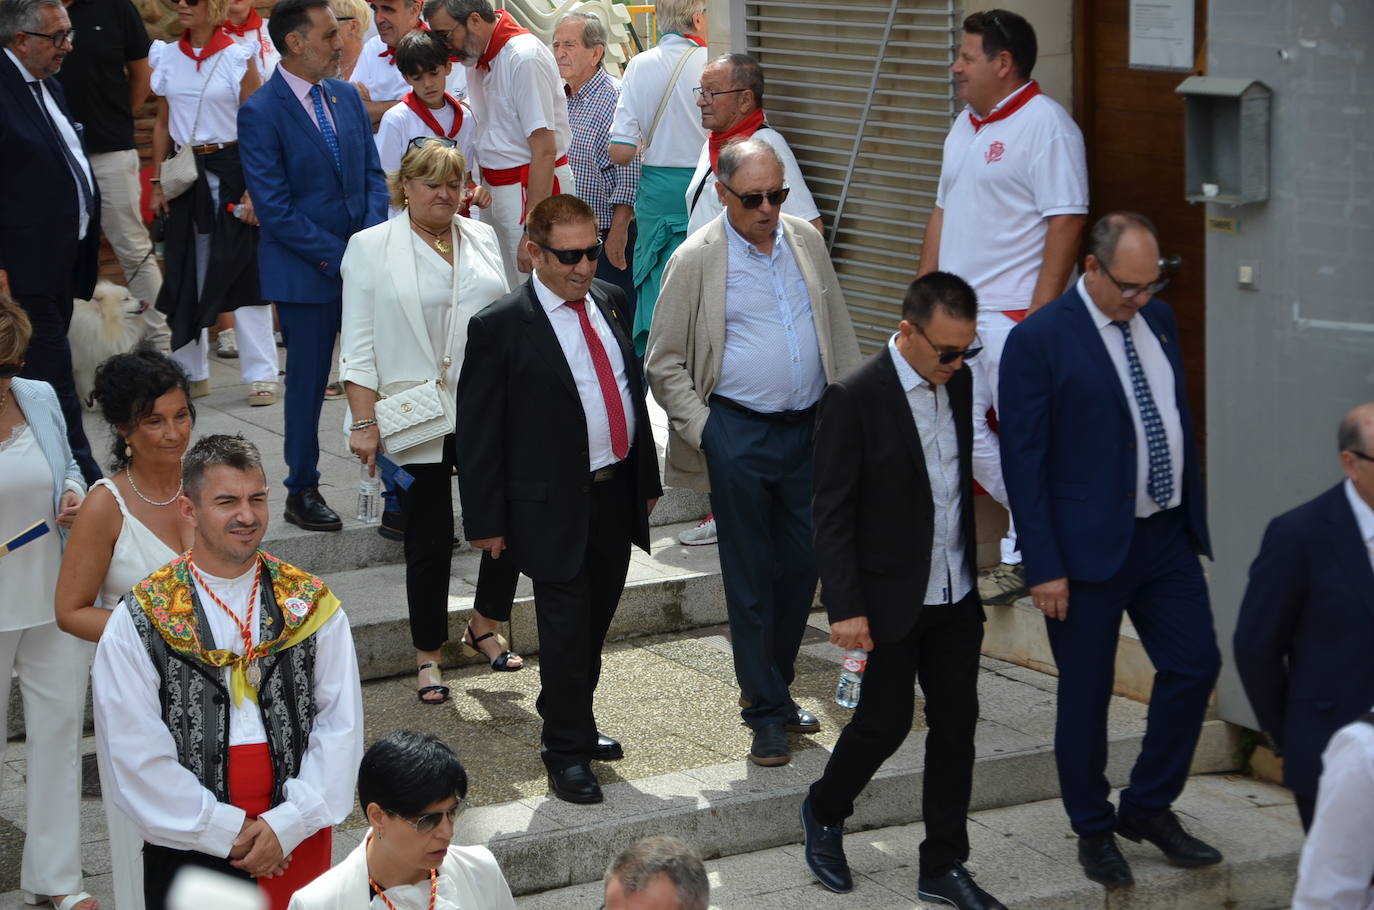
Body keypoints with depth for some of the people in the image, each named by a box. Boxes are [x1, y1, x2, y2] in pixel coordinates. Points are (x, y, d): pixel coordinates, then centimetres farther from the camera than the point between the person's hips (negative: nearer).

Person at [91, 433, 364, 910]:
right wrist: (227, 830, -13)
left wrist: (287, 824, -12)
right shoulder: (139, 622, -6)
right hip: (189, 848, -2)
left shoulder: (310, 607, 1)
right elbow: (135, 753, -9)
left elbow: (341, 727, -2)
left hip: (297, 839, 2)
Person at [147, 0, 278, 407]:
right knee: (186, 275, 7)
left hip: (230, 170, -4)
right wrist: (157, 182, 7)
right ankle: (192, 372, 17)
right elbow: (162, 125, 12)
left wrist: (254, 190, -11)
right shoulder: (166, 56, 7)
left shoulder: (238, 59, -5)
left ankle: (260, 374, 2)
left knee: (244, 271, -3)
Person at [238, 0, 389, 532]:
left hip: (362, 262, 5)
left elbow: (373, 175, 11)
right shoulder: (261, 113, -11)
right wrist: (337, 256, -14)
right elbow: (275, 208, -13)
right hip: (306, 270, -5)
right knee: (308, 382, 4)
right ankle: (302, 493, 17)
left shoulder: (346, 96, 9)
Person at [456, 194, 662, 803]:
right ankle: (566, 753, 14)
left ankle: (571, 724, 35)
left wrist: (646, 476, 17)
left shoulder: (609, 301, 6)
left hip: (618, 495, 6)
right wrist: (486, 519, -11)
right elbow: (478, 432, -11)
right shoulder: (499, 327, -14)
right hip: (555, 508, -6)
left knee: (595, 623, 18)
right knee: (566, 632, 0)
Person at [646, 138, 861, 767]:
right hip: (739, 436, -4)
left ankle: (771, 687, 28)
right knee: (750, 575, 3)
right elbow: (664, 363, -2)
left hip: (810, 431, 4)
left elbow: (839, 334, 15)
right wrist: (702, 430, -10)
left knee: (802, 566, 10)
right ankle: (765, 710, 13)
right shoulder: (696, 260, -7)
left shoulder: (806, 241, 7)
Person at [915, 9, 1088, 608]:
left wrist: (1040, 316, -21)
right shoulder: (965, 126, 16)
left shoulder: (1045, 126, -11)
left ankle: (1024, 557, 10)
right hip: (956, 311, 9)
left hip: (1013, 312, -9)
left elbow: (1066, 223, -17)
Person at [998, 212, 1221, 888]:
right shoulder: (1038, 341, -13)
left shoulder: (1158, 319, 8)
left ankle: (1149, 808, 23)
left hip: (1167, 536, 6)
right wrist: (1043, 566, -16)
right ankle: (1093, 831, 22)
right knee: (1085, 694, 4)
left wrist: (1195, 518, 14)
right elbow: (1023, 460, -13)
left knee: (1195, 664, 6)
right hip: (1090, 548, -6)